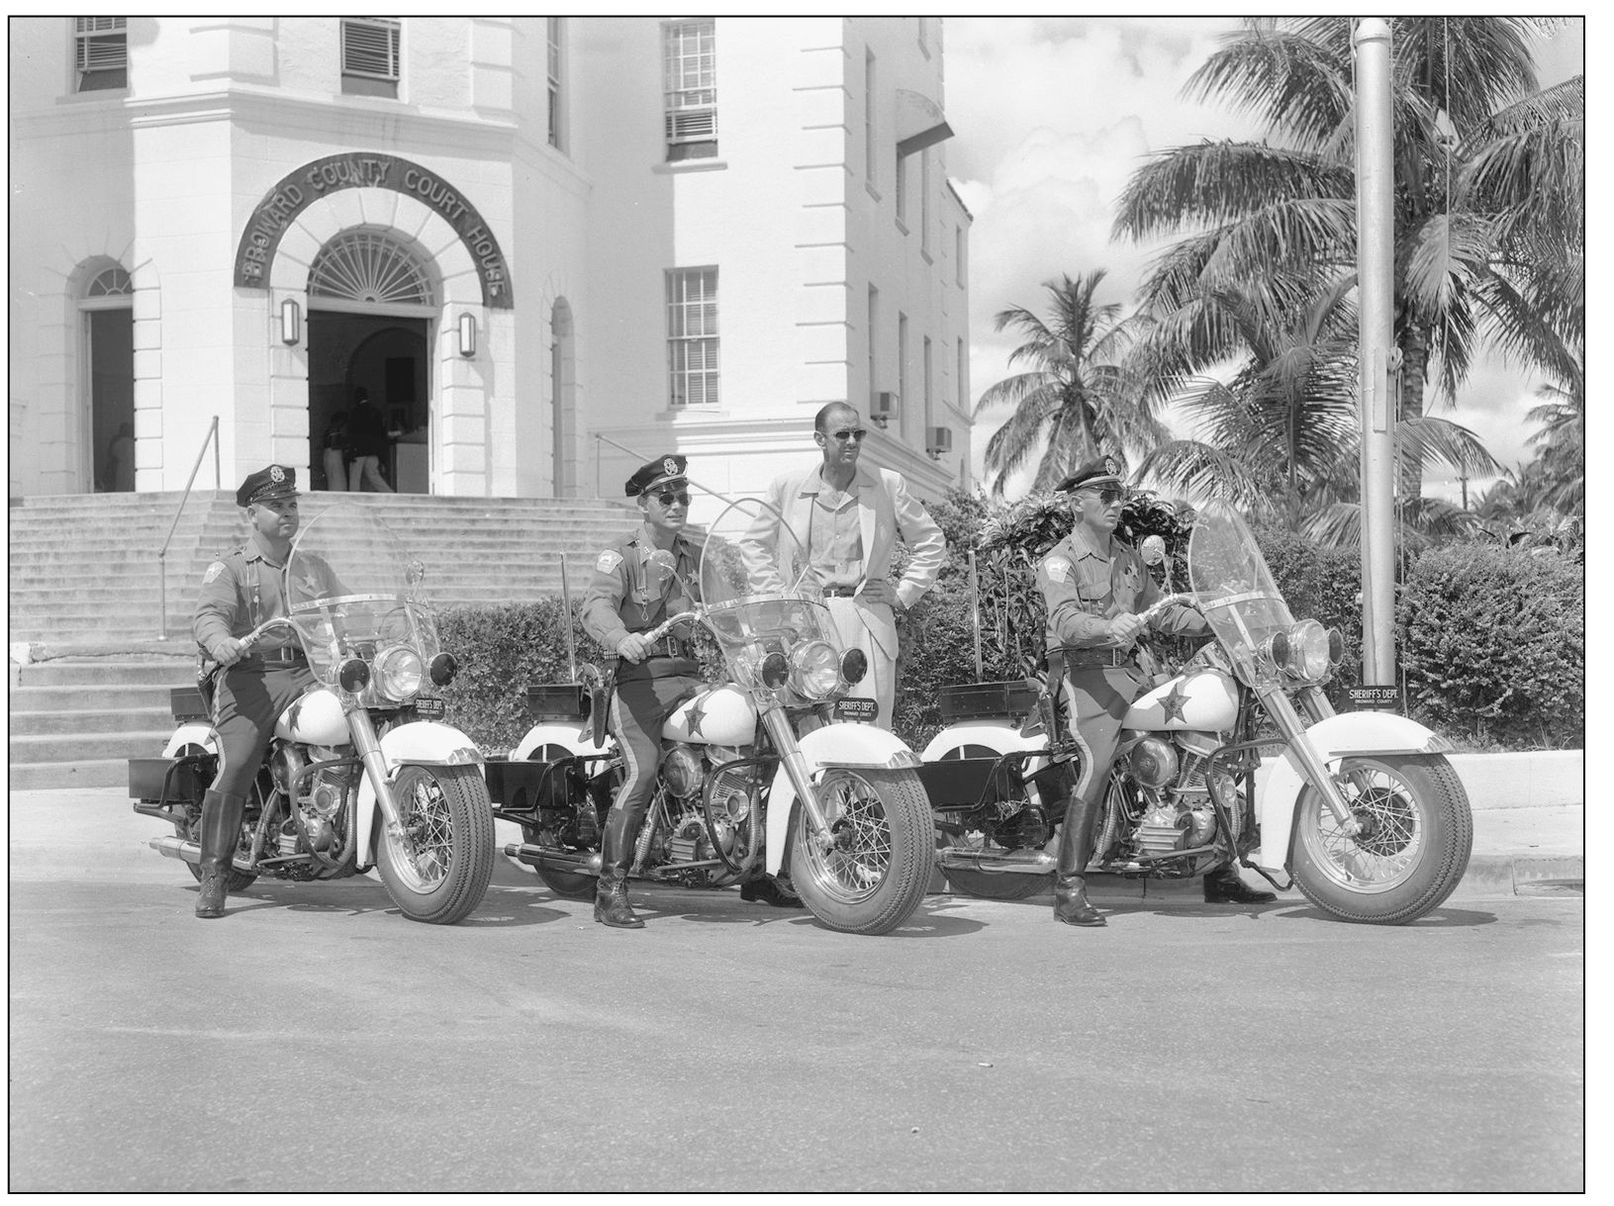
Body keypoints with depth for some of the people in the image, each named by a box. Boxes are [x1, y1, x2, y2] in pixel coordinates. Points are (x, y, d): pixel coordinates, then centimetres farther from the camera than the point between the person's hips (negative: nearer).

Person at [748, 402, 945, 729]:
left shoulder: (888, 485, 10)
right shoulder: (787, 487, 10)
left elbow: (931, 542, 18)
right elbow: (753, 549, 19)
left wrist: (904, 594, 10)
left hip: (868, 621, 0)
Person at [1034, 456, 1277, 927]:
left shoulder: (1127, 558, 21)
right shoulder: (1059, 561, -5)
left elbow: (1158, 607, 26)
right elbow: (1066, 619, -22)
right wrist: (1109, 627, -43)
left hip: (1131, 672, 8)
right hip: (1086, 675, -8)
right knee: (1098, 765, -28)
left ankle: (1219, 873, 13)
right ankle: (1069, 888, -26)